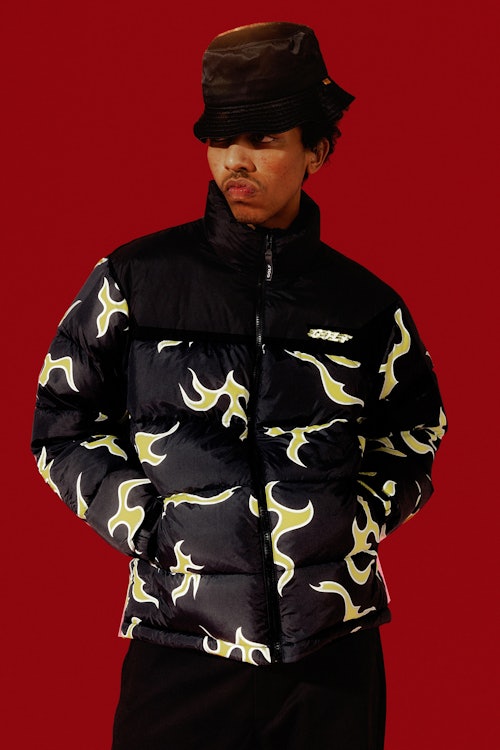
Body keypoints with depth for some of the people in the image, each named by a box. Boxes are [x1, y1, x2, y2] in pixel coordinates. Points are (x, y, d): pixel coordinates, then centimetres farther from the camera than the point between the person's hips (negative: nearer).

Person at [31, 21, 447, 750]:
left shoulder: (365, 305, 7)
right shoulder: (135, 281, 1)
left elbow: (413, 439, 18)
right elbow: (64, 424, 7)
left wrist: (356, 518, 2)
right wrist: (147, 521, -4)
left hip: (335, 645, 2)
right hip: (182, 639, -2)